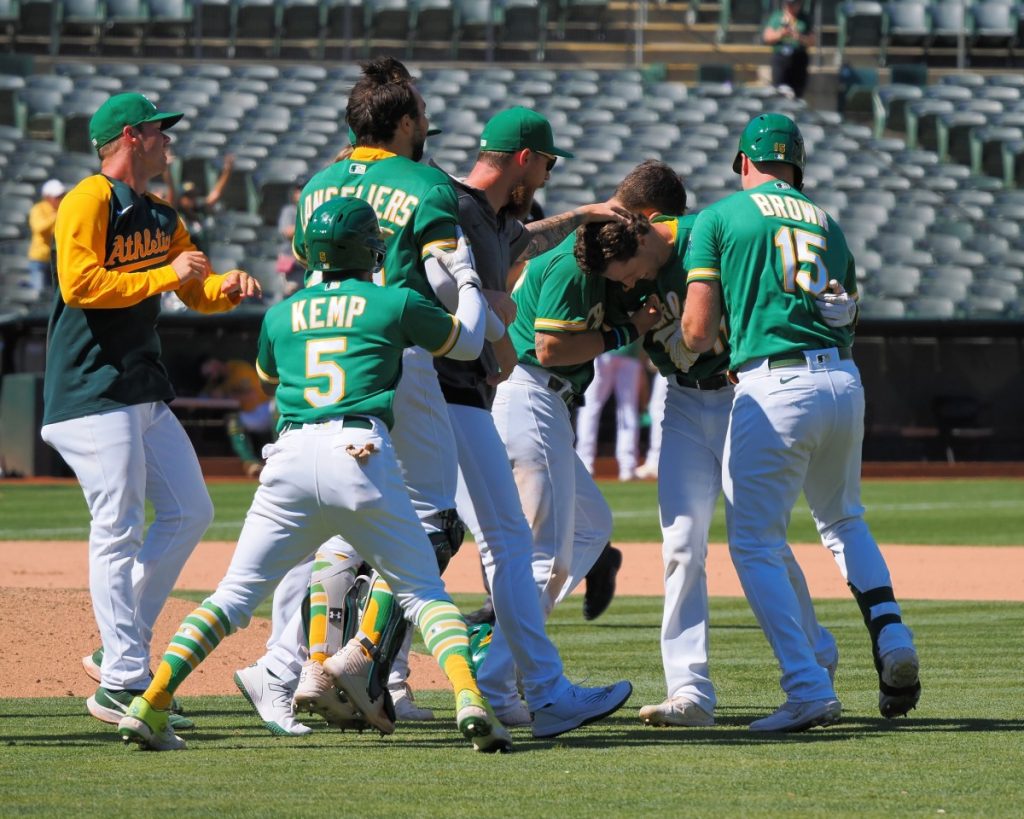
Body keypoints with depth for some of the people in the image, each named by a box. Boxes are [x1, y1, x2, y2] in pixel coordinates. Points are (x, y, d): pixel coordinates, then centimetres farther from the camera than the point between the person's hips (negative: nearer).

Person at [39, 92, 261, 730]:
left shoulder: (160, 217, 17)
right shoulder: (89, 202, -11)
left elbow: (196, 290, 22)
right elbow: (80, 284, -23)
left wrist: (227, 287, -1)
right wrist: (167, 275, -19)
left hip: (146, 394, 10)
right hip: (93, 391, -10)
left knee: (190, 514, 11)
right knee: (119, 530, -10)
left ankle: (125, 648, 17)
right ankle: (121, 683, -9)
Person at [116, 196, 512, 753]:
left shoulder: (281, 315, 18)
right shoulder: (394, 304, 10)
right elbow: (468, 344, 25)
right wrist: (465, 277, 42)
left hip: (291, 456, 2)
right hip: (362, 456, -2)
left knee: (236, 593, 7)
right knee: (422, 591, 8)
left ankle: (149, 705, -6)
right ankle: (469, 700, -14)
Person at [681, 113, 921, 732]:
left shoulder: (721, 217, 5)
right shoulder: (828, 224, 20)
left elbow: (698, 332, -2)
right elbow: (846, 322, 15)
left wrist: (712, 344, 23)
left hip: (774, 388, -5)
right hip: (845, 381, 5)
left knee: (755, 544, 5)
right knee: (844, 521, 28)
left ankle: (810, 691, -7)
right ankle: (891, 636, 6)